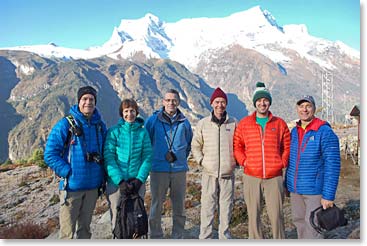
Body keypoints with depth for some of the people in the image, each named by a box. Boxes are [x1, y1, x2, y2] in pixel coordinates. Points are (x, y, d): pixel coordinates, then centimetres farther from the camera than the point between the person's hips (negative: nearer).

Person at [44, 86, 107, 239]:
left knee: (85, 227, 17)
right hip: (71, 185, -4)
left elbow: (106, 152, 16)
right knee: (68, 231, 1)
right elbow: (50, 154, -10)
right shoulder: (65, 124, -8)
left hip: (93, 186, 5)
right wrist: (67, 172, -17)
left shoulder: (100, 125, 7)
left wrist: (102, 177, 8)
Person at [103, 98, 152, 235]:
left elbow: (147, 158, 1)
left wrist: (139, 179, -11)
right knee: (117, 219, 8)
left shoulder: (143, 132, 2)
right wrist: (120, 180, -17)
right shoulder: (114, 131, -3)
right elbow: (108, 158, -8)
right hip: (116, 183, -1)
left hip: (137, 183, 2)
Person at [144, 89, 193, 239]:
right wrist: (152, 159, 5)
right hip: (159, 170, -2)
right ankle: (155, 237, 20)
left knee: (179, 207, 10)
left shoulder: (184, 122, 6)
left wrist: (180, 158, 11)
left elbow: (189, 145, 19)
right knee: (156, 206, 5)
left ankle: (178, 237, 25)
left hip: (179, 170, 2)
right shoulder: (153, 120, -1)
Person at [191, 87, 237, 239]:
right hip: (209, 173, -1)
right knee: (207, 207, 2)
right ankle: (204, 238, 15)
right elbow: (195, 146, 11)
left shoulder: (234, 123, 2)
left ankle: (224, 236, 26)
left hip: (228, 174, 1)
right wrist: (201, 160, 0)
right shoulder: (203, 124, 2)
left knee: (226, 207, 10)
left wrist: (236, 160, 5)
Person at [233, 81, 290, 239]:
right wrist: (244, 161, -3)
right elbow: (236, 145, 8)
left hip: (274, 177, 0)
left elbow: (287, 146, 8)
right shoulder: (244, 123, 4)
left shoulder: (280, 123, 5)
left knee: (276, 215, 4)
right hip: (251, 177, 1)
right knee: (253, 215, 8)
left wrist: (282, 163, -2)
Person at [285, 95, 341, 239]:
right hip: (295, 189, 6)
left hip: (314, 190, -6)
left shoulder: (325, 132, -12)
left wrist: (328, 195, -19)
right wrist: (287, 183, 15)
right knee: (298, 221, 15)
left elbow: (332, 166, -15)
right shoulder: (294, 131, 7)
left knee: (312, 226, -2)